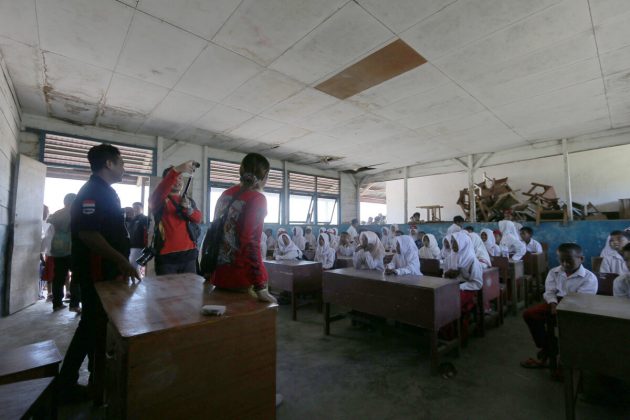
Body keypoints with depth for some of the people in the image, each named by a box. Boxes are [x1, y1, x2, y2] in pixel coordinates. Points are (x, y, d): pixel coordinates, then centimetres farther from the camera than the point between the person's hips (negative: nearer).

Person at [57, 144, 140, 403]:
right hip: (97, 273, -10)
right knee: (95, 325, 2)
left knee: (96, 324, 19)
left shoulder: (105, 192, 15)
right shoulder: (93, 191, -17)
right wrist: (121, 261, -25)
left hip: (107, 271, 10)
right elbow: (87, 233, -27)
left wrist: (120, 264, 22)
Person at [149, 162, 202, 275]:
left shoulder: (189, 201, 15)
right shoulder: (159, 200, 2)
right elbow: (157, 195, -22)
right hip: (166, 255, -3)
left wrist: (189, 209, -24)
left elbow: (198, 218, -1)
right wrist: (176, 170, -35)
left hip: (189, 254, 4)